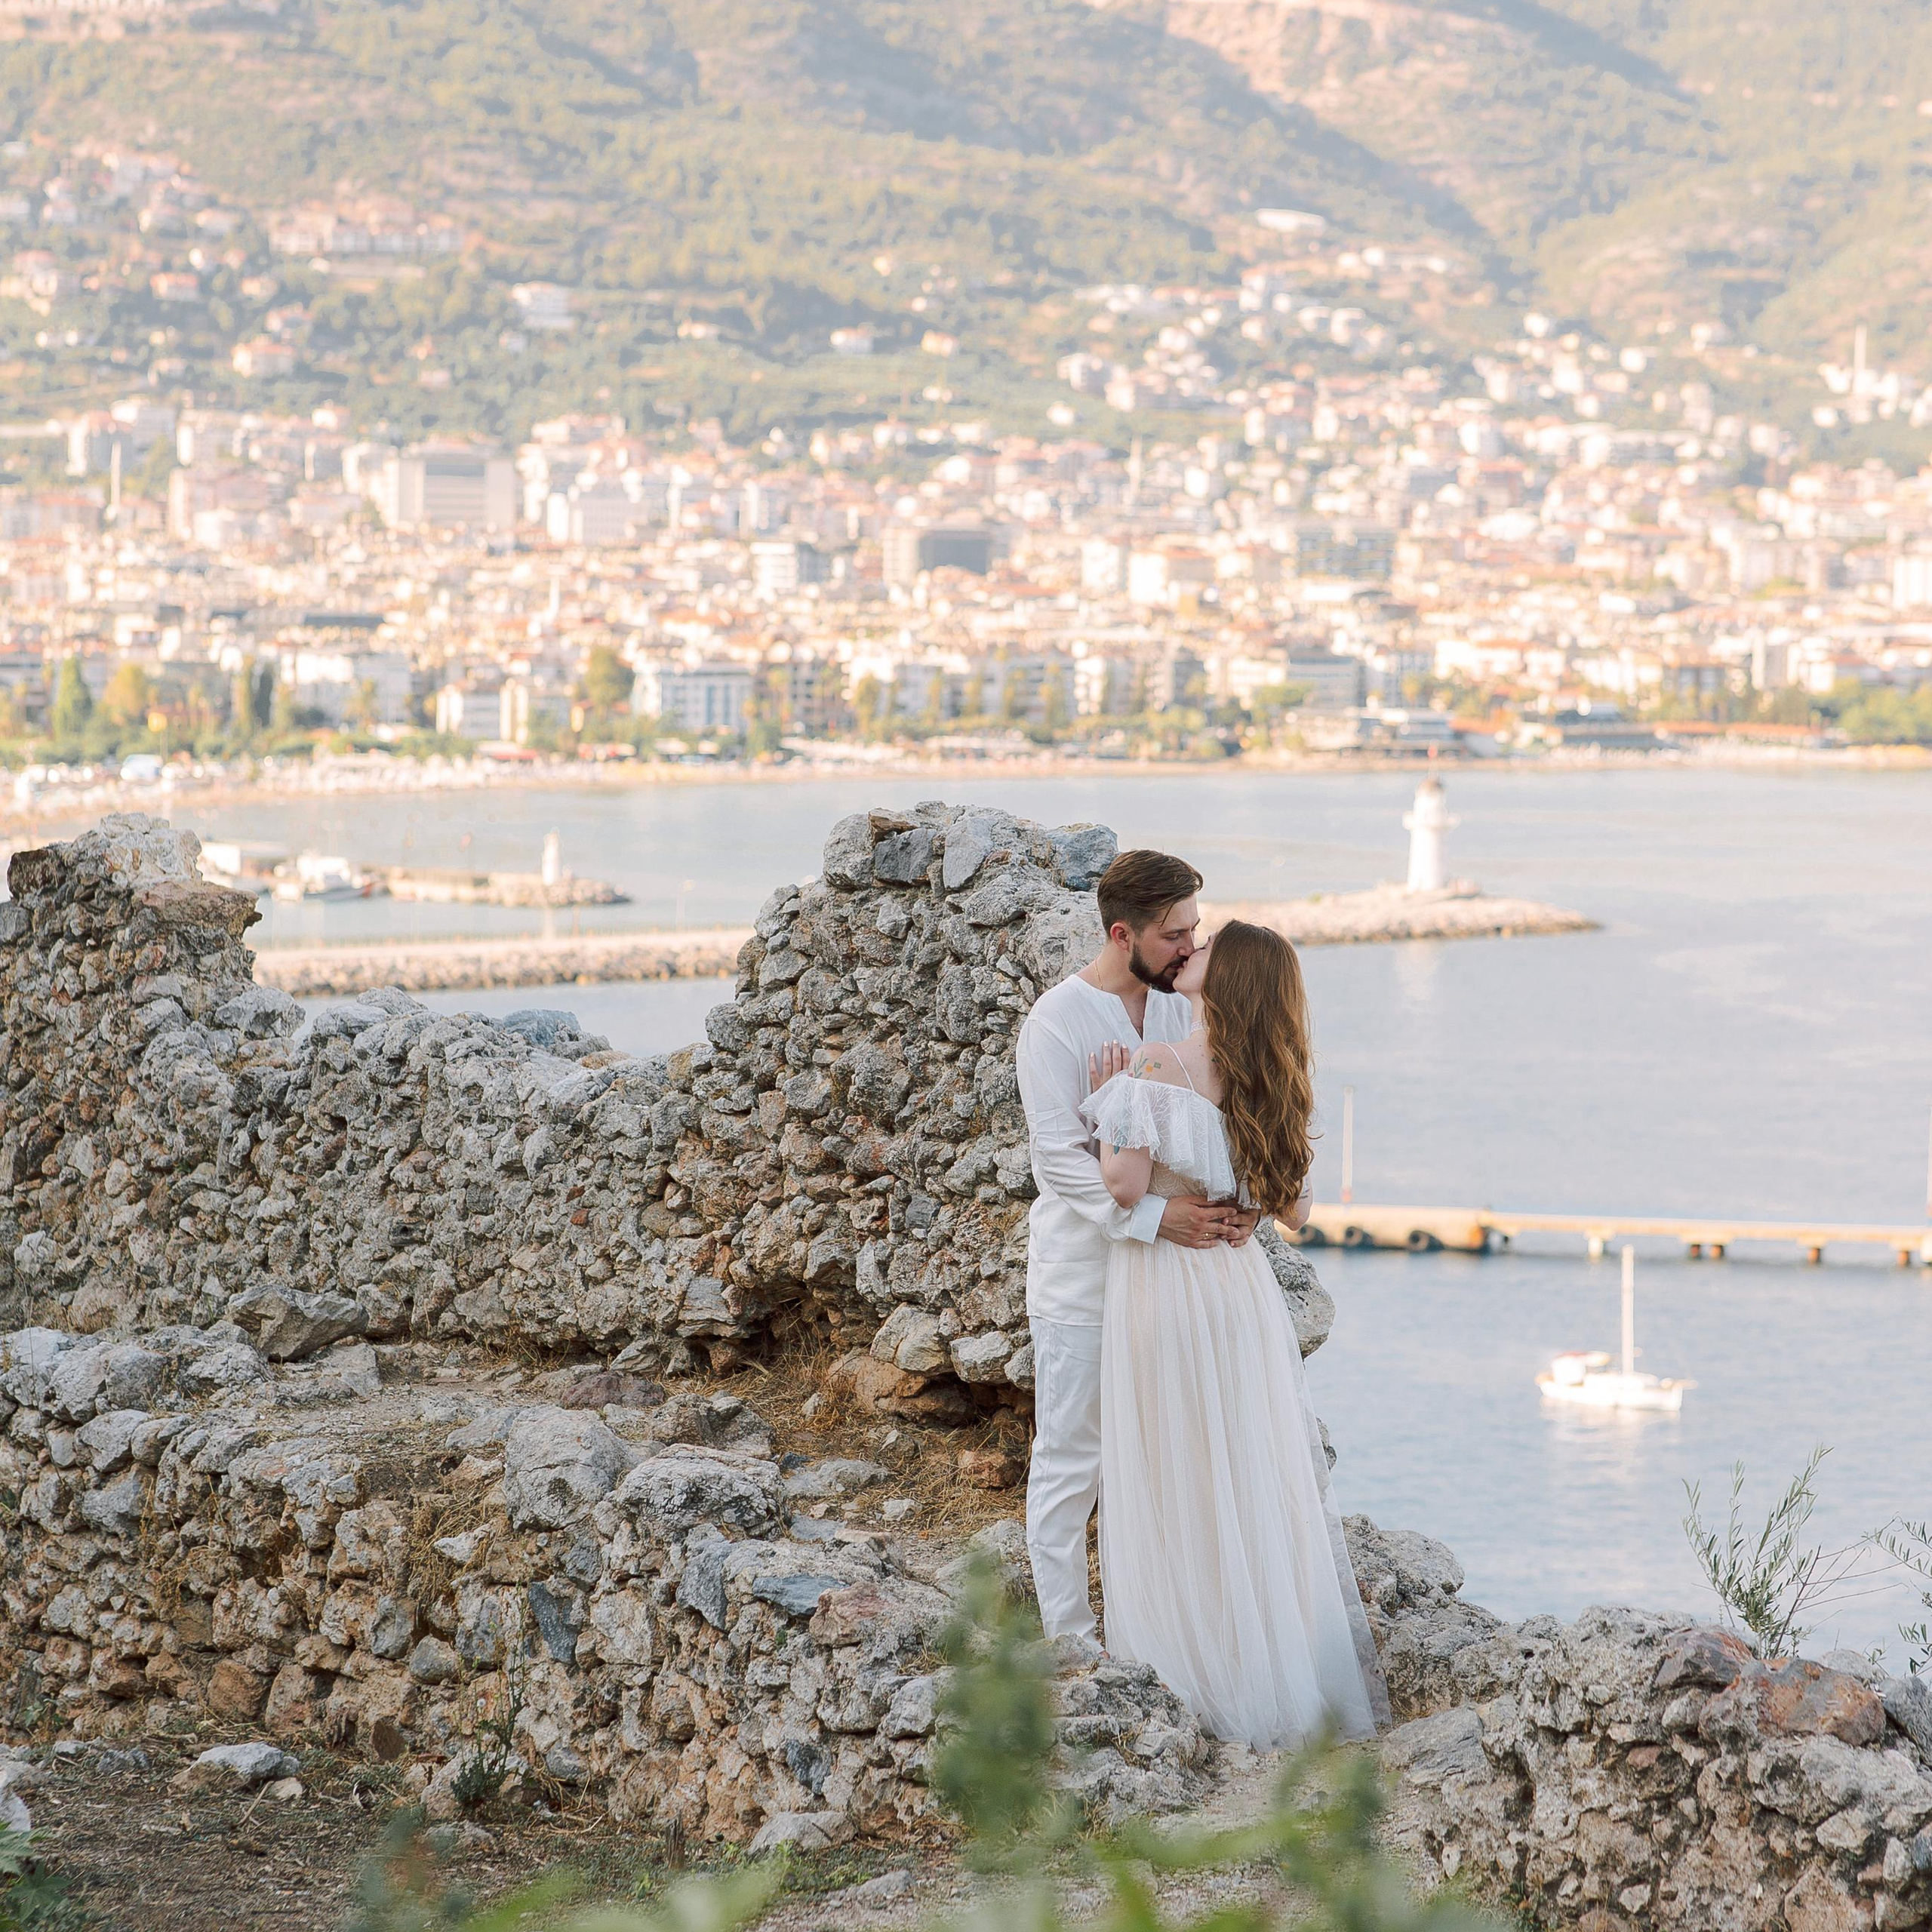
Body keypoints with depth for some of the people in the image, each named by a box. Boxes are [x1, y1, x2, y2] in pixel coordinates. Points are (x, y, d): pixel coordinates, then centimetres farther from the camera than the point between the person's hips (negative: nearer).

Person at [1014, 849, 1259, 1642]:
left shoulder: (1179, 1011, 5)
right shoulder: (1057, 1023, -15)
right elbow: (1060, 1159, -21)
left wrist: (1234, 1202, -16)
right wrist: (1152, 1216, -31)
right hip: (1082, 1277, -6)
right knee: (1071, 1462, 1)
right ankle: (1068, 1638, 9)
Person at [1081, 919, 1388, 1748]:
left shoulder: (1155, 1064, -15)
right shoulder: (1267, 1083, 4)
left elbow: (1125, 1186, -21)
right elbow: (1293, 1208, 10)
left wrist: (1108, 1107, -6)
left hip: (1164, 1283, -6)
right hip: (1241, 1284, 6)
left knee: (1177, 1491, 3)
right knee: (1261, 1484, 12)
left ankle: (1209, 1680, 7)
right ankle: (1298, 1674, 15)